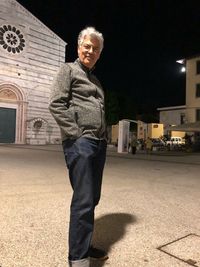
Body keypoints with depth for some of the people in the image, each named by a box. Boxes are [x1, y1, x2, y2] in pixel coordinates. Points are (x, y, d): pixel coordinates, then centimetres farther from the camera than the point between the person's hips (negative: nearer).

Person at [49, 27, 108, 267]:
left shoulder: (95, 80, 25)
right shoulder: (68, 69, 3)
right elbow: (56, 104, -9)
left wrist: (102, 137, 13)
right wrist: (77, 135, -12)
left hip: (99, 144, 8)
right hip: (79, 143, -8)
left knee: (92, 198, 11)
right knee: (83, 200, -9)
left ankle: (84, 245, 27)